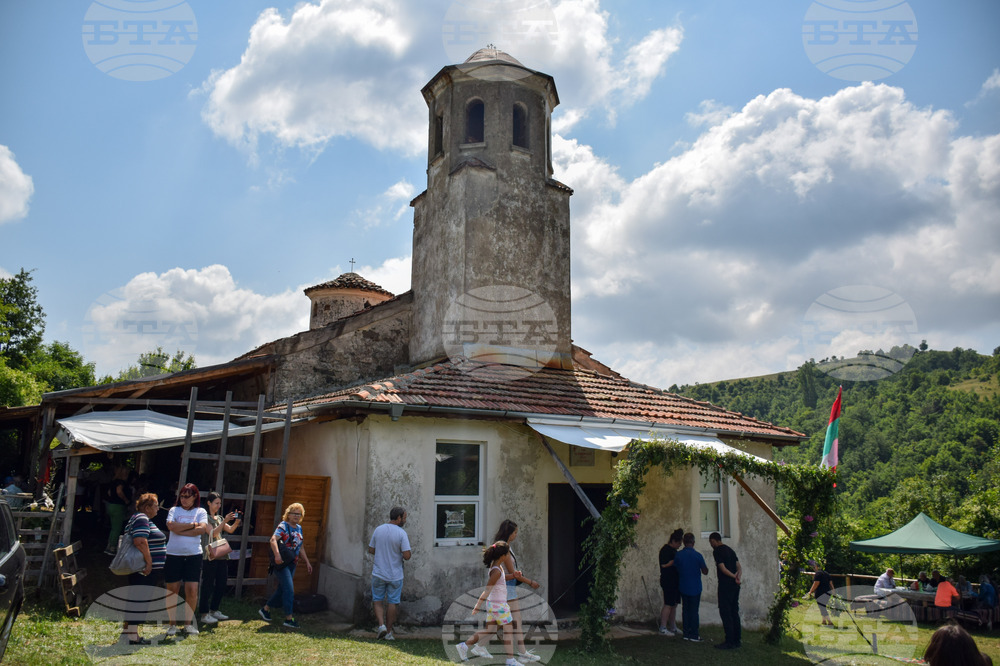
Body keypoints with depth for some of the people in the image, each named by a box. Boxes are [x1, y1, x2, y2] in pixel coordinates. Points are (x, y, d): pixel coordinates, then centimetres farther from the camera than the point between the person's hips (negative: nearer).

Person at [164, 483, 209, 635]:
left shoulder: (201, 512, 6)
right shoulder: (174, 510, 8)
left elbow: (202, 529, -10)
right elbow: (171, 526, -11)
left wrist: (180, 530, -10)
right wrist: (192, 525, -8)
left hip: (193, 555, -1)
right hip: (173, 555, 1)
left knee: (192, 590, -3)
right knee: (172, 590, 4)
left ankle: (188, 623, 10)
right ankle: (172, 624, 15)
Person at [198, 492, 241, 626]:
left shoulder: (219, 518, 19)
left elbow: (230, 530, 10)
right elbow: (212, 533, -15)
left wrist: (236, 522, -9)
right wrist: (225, 521, -22)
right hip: (209, 556, -8)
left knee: (221, 584, 9)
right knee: (208, 585, -4)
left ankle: (214, 610, 21)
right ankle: (204, 614, 2)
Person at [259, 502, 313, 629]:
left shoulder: (299, 528, 15)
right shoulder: (283, 526, -8)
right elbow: (273, 539, -24)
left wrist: (307, 562, 21)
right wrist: (277, 554, -38)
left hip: (292, 564, 8)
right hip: (281, 562, -8)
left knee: (282, 589, 14)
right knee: (289, 589, -12)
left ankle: (265, 609, 31)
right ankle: (289, 618, -6)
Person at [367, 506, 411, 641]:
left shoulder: (378, 530, -1)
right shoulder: (401, 533, -14)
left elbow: (371, 550, 6)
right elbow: (407, 555, -18)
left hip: (378, 573, 2)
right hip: (395, 575, -2)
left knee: (378, 600, 15)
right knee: (392, 602, 10)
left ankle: (381, 624, -4)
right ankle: (388, 632, 16)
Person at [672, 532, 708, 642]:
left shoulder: (678, 555, -4)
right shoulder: (697, 555, -14)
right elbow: (705, 572, -7)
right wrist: (706, 567, 15)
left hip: (683, 587, 3)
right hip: (695, 587, -3)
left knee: (685, 609, 12)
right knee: (694, 610, 4)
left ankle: (686, 633, 14)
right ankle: (694, 634, 6)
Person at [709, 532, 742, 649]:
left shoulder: (717, 551, -8)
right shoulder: (730, 550, 17)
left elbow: (722, 568, -16)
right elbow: (739, 567, 10)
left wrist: (734, 577, -8)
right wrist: (738, 577, -6)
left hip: (725, 584, -8)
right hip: (735, 586, 8)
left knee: (725, 613, -4)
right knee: (734, 612, 13)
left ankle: (730, 642, -5)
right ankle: (737, 640, 17)